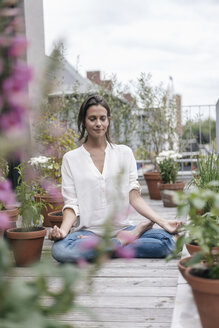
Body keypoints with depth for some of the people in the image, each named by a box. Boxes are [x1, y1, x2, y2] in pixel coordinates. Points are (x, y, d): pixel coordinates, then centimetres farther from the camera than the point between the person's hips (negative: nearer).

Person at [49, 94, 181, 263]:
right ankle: (129, 238, -18)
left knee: (167, 240, -25)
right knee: (59, 248, -34)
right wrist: (63, 230, -19)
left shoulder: (124, 153, 10)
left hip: (121, 228, 0)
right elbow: (72, 203, 1)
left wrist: (163, 222, -9)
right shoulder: (71, 159, 7)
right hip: (88, 231, 0)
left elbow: (134, 197, 4)